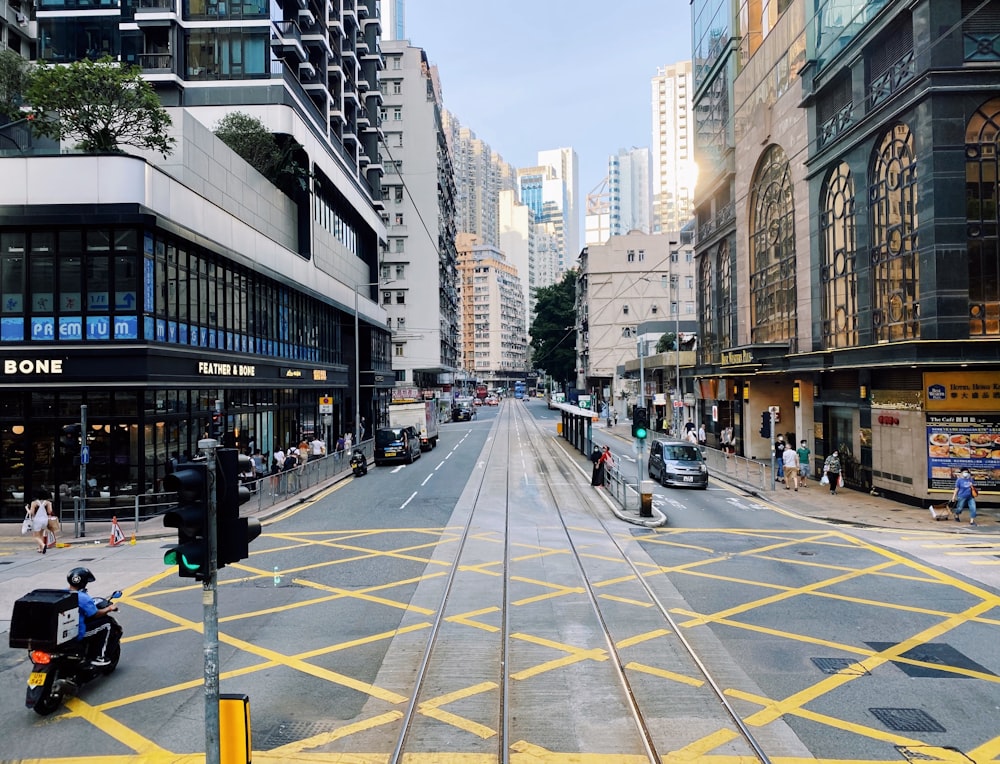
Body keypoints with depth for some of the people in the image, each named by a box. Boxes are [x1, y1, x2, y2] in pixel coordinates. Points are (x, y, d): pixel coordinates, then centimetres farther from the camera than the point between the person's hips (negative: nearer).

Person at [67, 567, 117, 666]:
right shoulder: (83, 598, -20)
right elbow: (95, 614, -13)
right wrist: (109, 608, 3)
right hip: (77, 634, -9)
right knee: (106, 622, 3)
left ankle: (86, 655, 38)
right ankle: (99, 657, 5)